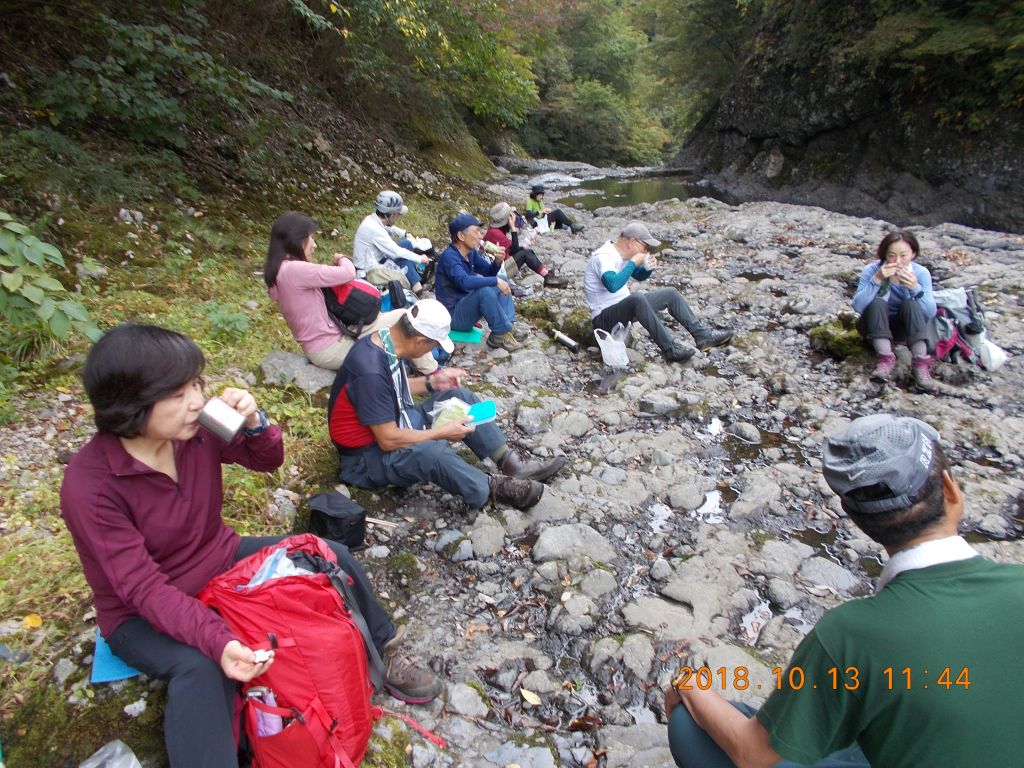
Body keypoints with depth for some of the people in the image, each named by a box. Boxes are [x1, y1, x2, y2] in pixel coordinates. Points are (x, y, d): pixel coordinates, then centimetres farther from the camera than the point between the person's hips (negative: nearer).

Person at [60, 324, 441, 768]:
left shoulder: (198, 428, -16)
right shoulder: (88, 485, -29)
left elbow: (268, 461, -1)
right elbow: (143, 588, -30)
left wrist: (254, 425, -24)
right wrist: (217, 640, -43)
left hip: (222, 562, 5)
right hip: (143, 614, -5)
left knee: (330, 557, -3)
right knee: (200, 666, -36)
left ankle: (384, 653, 17)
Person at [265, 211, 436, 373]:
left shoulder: (278, 270, 7)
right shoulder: (294, 269, -24)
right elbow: (349, 273, -22)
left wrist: (331, 267, 0)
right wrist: (342, 259, 0)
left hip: (317, 344, 11)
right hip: (329, 349, -11)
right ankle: (433, 374, 11)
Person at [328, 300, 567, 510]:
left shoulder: (385, 342, -5)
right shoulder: (371, 371, -33)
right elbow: (388, 440, -29)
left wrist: (432, 382, 0)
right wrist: (442, 432, -21)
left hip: (393, 422, 10)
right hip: (369, 455, -10)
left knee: (459, 396, 3)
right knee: (431, 450, -37)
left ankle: (511, 463, 2)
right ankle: (492, 487, -13)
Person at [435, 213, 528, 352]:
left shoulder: (471, 252, 3)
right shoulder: (449, 256, -22)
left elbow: (489, 273, 12)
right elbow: (464, 281, -38)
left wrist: (497, 261, -10)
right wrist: (496, 281, -31)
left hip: (466, 306, 9)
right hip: (454, 315, -9)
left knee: (502, 280, 9)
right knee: (485, 291, -32)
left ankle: (509, 326, -4)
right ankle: (501, 334, -17)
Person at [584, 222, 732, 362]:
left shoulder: (624, 254, 6)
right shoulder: (604, 257, -22)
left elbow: (639, 276, 23)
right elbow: (613, 285, -40)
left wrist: (648, 268, -1)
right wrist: (633, 263, -27)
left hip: (626, 308, 10)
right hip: (604, 317, -10)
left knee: (670, 294, 6)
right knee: (637, 298, -38)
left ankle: (703, 336, 5)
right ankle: (670, 348, -31)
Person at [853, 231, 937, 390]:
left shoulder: (921, 273, -14)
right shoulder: (871, 270, -19)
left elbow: (931, 312, -22)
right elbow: (858, 306, -31)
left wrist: (915, 287, -36)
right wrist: (877, 280, -39)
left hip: (905, 327, 1)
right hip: (874, 325, -1)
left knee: (910, 304, -28)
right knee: (877, 303, -29)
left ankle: (921, 363, -35)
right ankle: (885, 358, -36)